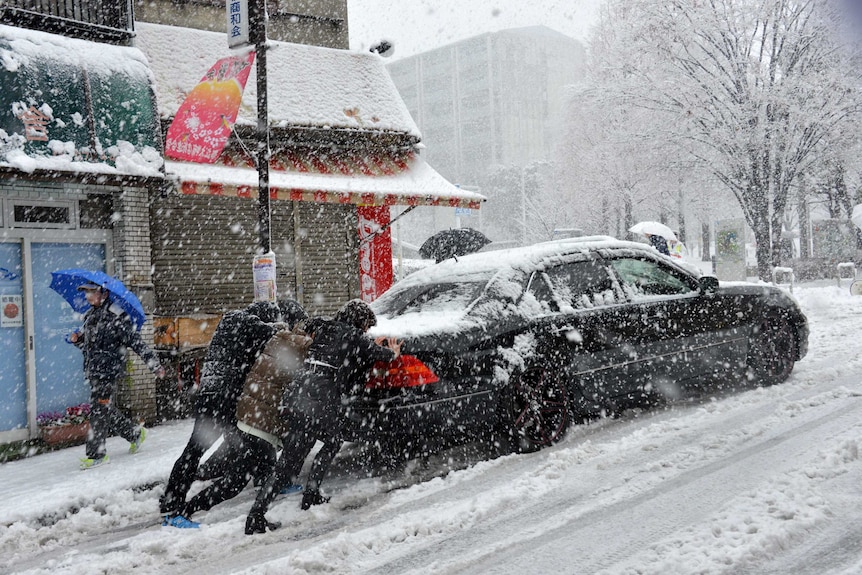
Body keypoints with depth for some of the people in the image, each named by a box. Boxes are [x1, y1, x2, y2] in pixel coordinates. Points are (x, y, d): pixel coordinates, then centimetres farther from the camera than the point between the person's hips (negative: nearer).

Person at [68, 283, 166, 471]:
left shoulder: (116, 315, -11)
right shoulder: (90, 315, 14)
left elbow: (135, 341, -13)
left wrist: (154, 365, -14)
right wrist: (76, 338, 3)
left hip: (109, 370, -9)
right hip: (93, 371, 9)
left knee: (99, 410, -8)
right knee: (105, 410, 14)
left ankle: (97, 454, 0)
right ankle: (135, 433, 32)